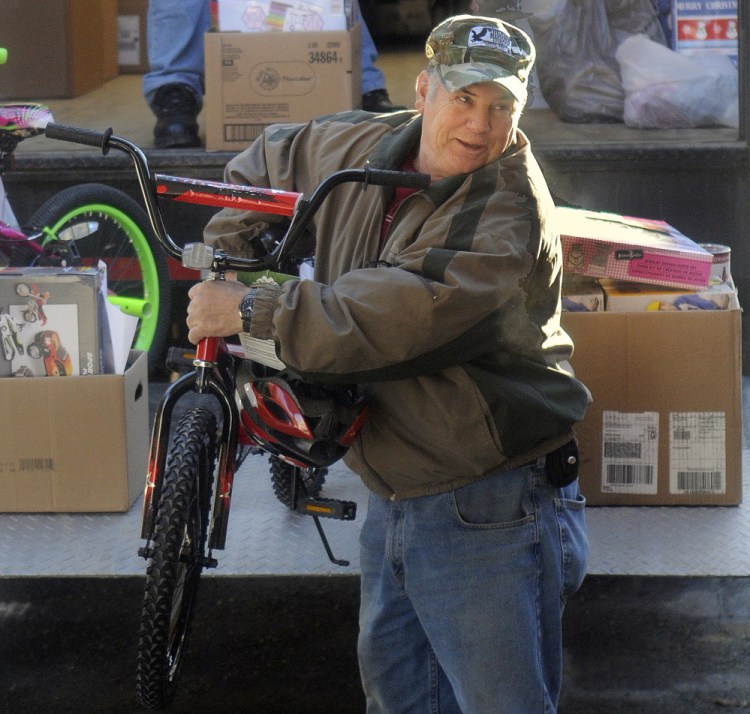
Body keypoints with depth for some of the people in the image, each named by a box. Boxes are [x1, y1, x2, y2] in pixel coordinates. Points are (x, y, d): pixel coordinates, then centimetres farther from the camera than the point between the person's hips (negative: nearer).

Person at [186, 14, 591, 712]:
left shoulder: (508, 215, -22)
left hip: (486, 512, -8)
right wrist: (222, 251, 10)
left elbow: (399, 313, -32)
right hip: (393, 497, 8)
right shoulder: (368, 150, 4)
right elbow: (273, 158, 25)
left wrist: (251, 310, -25)